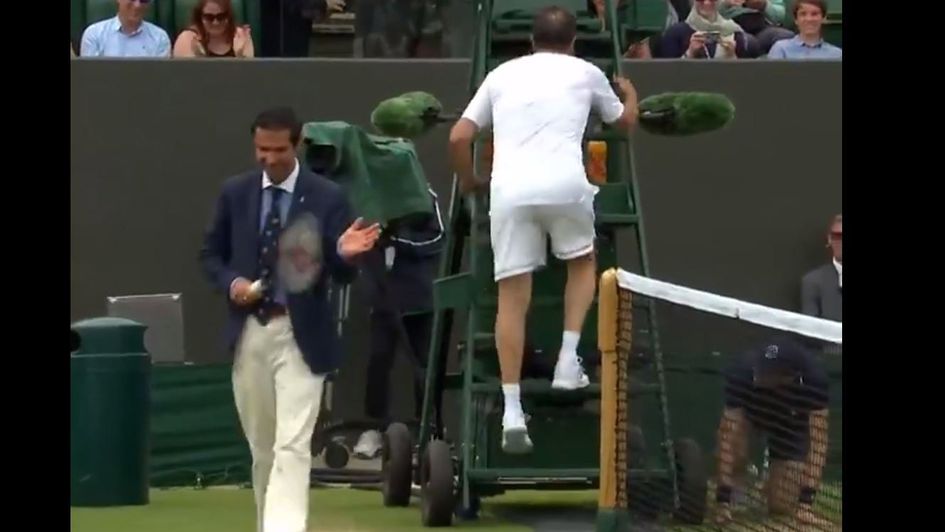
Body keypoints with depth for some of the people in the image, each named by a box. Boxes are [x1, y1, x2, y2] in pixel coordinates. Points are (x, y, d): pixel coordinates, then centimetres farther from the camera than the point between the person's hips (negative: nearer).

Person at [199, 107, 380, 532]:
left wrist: (344, 254, -27)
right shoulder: (235, 193, 5)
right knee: (261, 446, 15)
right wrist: (230, 282, -7)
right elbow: (211, 254, 13)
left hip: (300, 335, -4)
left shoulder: (327, 197, -4)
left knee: (292, 447, -14)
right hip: (248, 332, 4)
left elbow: (342, 275, -4)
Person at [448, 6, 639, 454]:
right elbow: (625, 121, 38)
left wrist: (467, 181, 35)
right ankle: (568, 360, 13)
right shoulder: (585, 73, 20)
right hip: (564, 183, -1)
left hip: (509, 188, 1)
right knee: (582, 262, 28)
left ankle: (512, 413, -3)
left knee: (512, 298, 4)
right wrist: (630, 93, 60)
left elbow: (458, 137, 17)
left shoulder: (503, 74, 22)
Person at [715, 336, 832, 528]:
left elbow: (817, 440, -38)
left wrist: (806, 502, -45)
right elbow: (728, 435, -41)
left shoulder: (815, 379, -39)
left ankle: (773, 480, 25)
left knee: (782, 507, -11)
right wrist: (723, 500, -47)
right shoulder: (742, 373, -40)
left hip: (790, 424, 0)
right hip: (751, 412, 0)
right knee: (735, 453, -33)